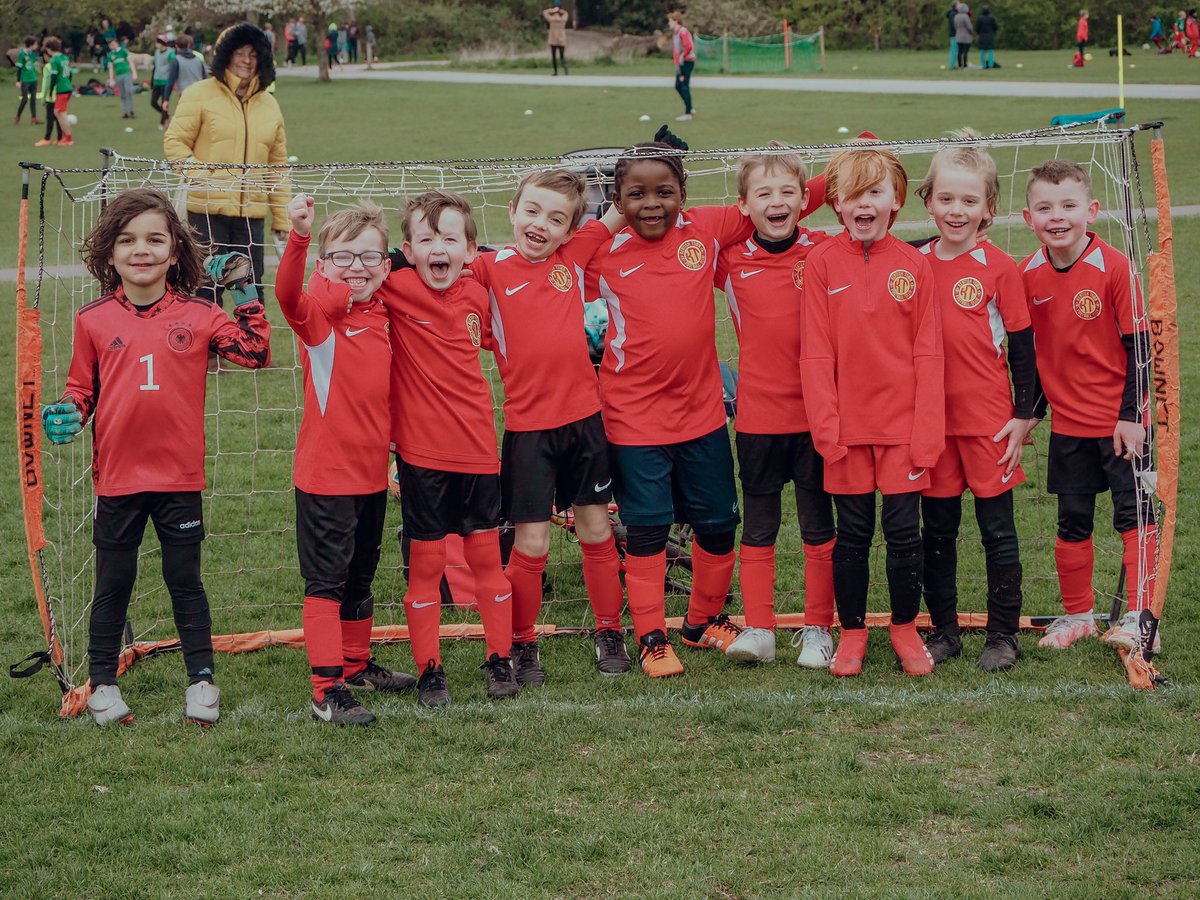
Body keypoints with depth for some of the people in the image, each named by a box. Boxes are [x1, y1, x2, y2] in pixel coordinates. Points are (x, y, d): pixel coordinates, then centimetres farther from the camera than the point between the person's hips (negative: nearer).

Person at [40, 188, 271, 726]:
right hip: (117, 479, 0)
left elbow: (255, 353, -4)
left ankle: (201, 680, 22)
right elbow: (82, 389, 8)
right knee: (113, 585, 11)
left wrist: (246, 293, -6)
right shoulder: (93, 321, -1)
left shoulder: (197, 317, -1)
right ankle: (103, 683, 23)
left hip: (179, 479, 0)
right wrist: (67, 415, -12)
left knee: (185, 581, 11)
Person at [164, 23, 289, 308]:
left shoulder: (268, 104, 14)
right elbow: (174, 142, -2)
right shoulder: (199, 95, 0)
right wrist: (199, 175, -17)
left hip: (252, 214, 4)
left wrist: (282, 218, 13)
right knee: (207, 289, -1)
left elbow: (278, 163, 17)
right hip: (206, 211, -4)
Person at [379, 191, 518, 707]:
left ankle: (500, 660, 22)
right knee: (425, 561, 4)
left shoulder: (476, 296, 1)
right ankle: (429, 671, 14)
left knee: (486, 555, 11)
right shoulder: (396, 289, -9)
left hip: (477, 450, 3)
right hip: (421, 452, -3)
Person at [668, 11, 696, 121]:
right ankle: (690, 108, 23)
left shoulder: (683, 32, -16)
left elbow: (689, 46, -28)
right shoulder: (675, 33, 14)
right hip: (681, 63, 10)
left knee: (684, 86, -8)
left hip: (687, 62, -10)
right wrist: (677, 63, 13)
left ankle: (688, 114, -5)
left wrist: (682, 57, -21)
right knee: (678, 86, 13)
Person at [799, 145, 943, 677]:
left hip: (904, 424, 0)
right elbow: (815, 353, -3)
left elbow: (927, 354, 0)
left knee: (903, 532, 4)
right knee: (852, 534, 8)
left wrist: (928, 430, -6)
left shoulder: (913, 265, -1)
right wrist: (825, 425, -9)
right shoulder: (822, 263, -2)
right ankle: (852, 632, 21)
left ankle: (905, 628, 20)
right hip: (846, 427, 0)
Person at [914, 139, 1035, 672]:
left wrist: (1024, 415, -5)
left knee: (997, 531, 4)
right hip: (930, 419, 3)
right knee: (937, 532, 10)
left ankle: (1003, 634, 14)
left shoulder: (1000, 268, -5)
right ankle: (943, 630, 22)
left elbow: (1022, 345, -2)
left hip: (989, 420, -3)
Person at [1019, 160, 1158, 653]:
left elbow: (1139, 345, -11)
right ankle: (1077, 614, 25)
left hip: (1120, 423, -4)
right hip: (1067, 423, 4)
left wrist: (1131, 414, -13)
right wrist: (1031, 410, 13)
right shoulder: (1027, 275, -2)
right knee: (1072, 522, 12)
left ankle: (1139, 617, 4)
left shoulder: (1114, 267, -15)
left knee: (1134, 514, -1)